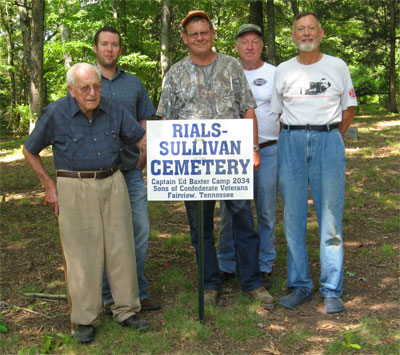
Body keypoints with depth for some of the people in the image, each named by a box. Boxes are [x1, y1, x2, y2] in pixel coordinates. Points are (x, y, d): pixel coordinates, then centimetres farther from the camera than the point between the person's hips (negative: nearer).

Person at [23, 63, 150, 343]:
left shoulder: (113, 110, 3)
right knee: (83, 253, -1)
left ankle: (126, 310, 19)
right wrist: (49, 186, 3)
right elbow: (30, 151, 5)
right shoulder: (55, 115, -7)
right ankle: (85, 320, 12)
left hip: (112, 184, 4)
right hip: (75, 189, -3)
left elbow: (142, 138, 9)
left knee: (121, 248, 6)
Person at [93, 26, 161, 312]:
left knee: (140, 230, 4)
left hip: (131, 170, 3)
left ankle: (138, 291, 18)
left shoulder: (133, 83, 12)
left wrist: (142, 158, 5)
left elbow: (145, 124, 16)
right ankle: (109, 296, 15)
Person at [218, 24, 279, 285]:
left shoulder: (275, 74, 5)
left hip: (267, 151, -1)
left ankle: (264, 266, 17)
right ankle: (227, 266, 16)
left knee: (267, 211, 4)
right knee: (230, 211, 4)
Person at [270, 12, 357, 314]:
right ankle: (300, 286, 12)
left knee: (330, 218, -4)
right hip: (291, 143, 2)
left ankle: (332, 290, 5)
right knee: (293, 218, 2)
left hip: (329, 140, -1)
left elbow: (348, 110, 13)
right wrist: (297, 138, 7)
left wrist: (329, 139, 6)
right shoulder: (282, 71, 11)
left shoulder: (337, 67, 8)